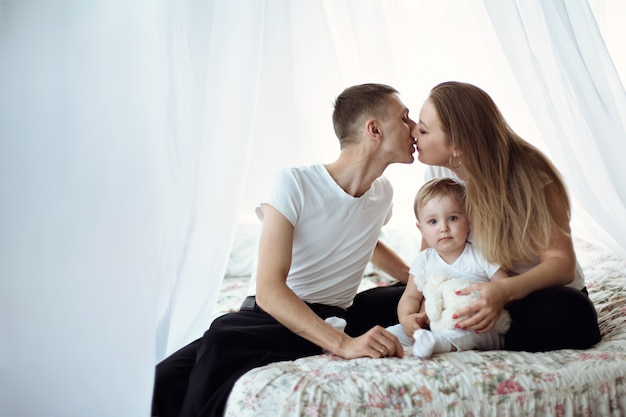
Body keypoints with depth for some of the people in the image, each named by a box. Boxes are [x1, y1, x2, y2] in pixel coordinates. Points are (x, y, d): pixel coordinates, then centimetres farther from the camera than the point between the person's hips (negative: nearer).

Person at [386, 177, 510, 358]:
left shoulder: (481, 256, 0)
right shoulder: (424, 260, 9)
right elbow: (411, 296, 10)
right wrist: (406, 317, -13)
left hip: (478, 330, -4)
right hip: (432, 327, 4)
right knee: (393, 332, -15)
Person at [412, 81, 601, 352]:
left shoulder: (528, 176, -21)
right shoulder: (437, 175, -6)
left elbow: (561, 263, -21)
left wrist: (505, 291, -39)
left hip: (536, 291, -4)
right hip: (478, 293, 4)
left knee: (565, 314, -39)